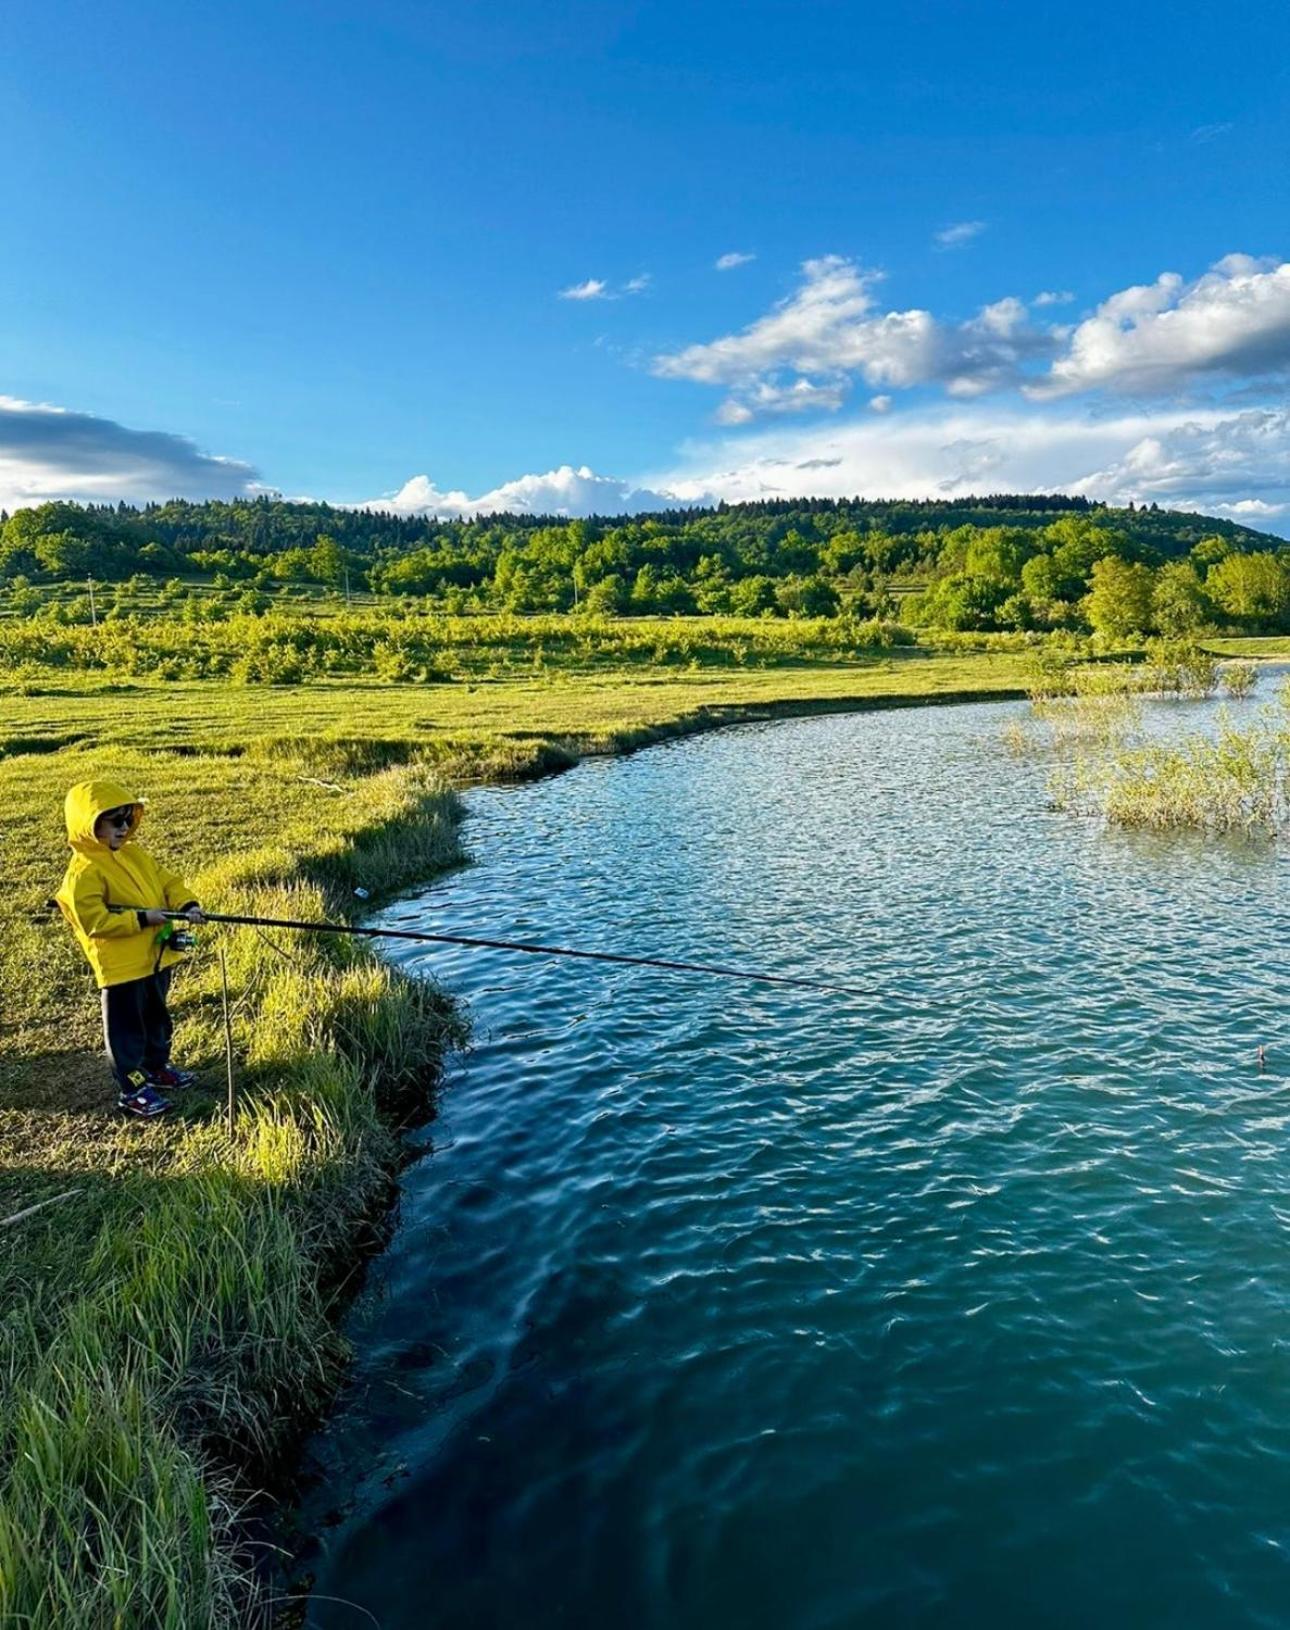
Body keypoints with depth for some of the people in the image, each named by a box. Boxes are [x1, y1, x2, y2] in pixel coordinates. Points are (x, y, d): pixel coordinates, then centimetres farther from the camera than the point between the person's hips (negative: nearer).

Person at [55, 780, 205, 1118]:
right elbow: (93, 922, -25)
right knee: (126, 1027, 5)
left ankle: (158, 1067, 41)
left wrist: (188, 905, -13)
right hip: (121, 966, -8)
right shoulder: (84, 871, -19)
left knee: (157, 1017, 23)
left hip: (156, 957, 8)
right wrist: (142, 919, -25)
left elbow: (168, 882, 6)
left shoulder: (135, 853, 6)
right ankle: (132, 1090, 16)